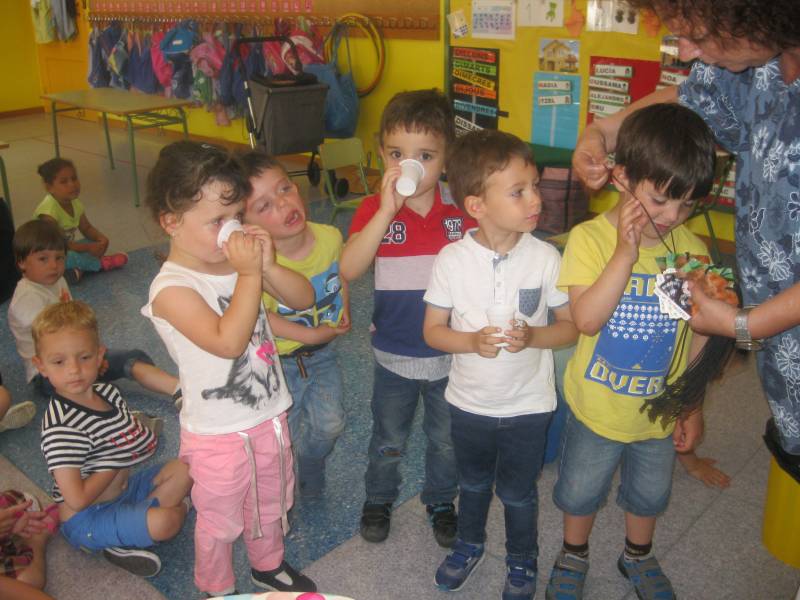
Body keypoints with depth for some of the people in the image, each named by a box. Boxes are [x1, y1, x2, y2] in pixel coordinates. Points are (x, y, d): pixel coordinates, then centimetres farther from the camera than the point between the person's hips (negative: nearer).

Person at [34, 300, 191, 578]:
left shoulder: (108, 392, -3)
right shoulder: (60, 427, -27)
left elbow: (132, 436, 13)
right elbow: (77, 499, -29)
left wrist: (139, 439, -12)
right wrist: (117, 462, -17)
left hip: (122, 487, 9)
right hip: (85, 517, -8)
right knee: (165, 521, -29)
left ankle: (137, 523, -6)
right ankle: (120, 543, 2)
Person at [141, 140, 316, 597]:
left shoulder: (240, 259, -6)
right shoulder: (173, 288, -24)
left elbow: (304, 299, -4)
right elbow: (228, 341, -35)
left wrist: (268, 266, -20)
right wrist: (249, 274, -31)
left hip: (270, 416, 6)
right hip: (219, 435, -6)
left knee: (270, 504, 28)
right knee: (219, 523, 18)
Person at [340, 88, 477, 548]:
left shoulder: (463, 208, -11)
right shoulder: (375, 209, -14)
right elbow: (349, 270, -29)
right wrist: (387, 211, -35)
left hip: (451, 353, 1)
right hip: (395, 353, -1)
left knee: (447, 440, 22)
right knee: (389, 439, 21)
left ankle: (441, 500, 47)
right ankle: (380, 498, 47)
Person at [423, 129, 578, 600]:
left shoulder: (545, 257, -16)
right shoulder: (452, 259, -16)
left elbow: (572, 326, -8)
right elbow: (433, 330, -8)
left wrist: (531, 336, -27)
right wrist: (473, 341, -27)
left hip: (528, 405, -1)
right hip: (468, 402, 1)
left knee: (518, 493, 18)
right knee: (473, 483, 26)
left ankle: (522, 562, 46)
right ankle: (470, 544, 54)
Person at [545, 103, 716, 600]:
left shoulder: (692, 249, -10)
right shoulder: (590, 238, -20)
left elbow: (698, 334, -1)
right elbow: (586, 319, -31)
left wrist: (693, 405, 4)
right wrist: (625, 253, -36)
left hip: (661, 410, 3)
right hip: (597, 408, -3)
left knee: (651, 492, 25)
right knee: (582, 490, 19)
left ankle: (638, 555, 53)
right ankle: (574, 555, 47)